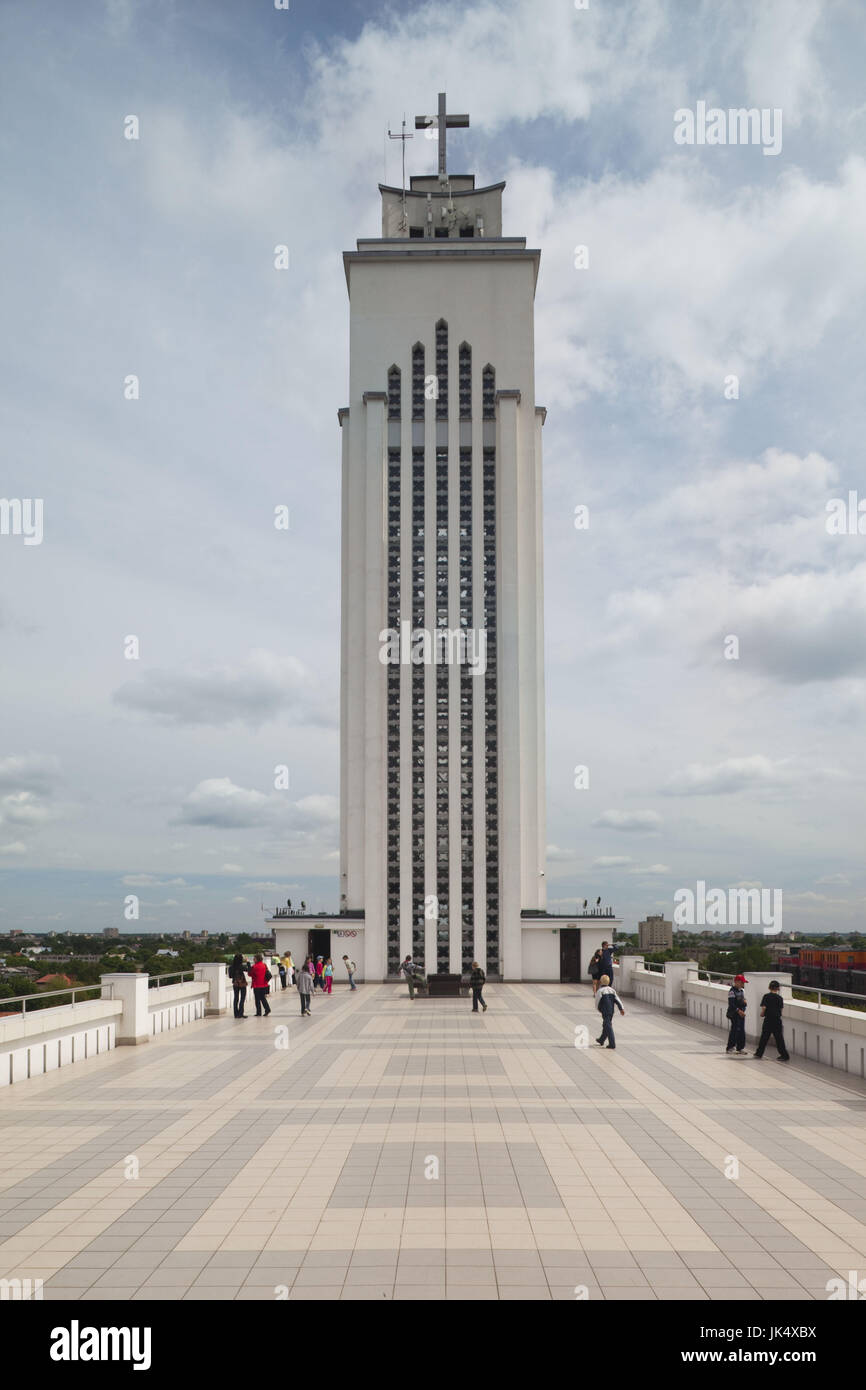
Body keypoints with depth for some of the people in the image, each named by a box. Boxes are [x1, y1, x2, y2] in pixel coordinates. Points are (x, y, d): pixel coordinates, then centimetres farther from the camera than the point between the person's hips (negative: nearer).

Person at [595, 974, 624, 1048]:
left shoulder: (600, 991, -7)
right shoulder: (612, 990, 10)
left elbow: (597, 1003, -4)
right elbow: (617, 1000, 2)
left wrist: (600, 1010, 14)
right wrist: (621, 1008, -2)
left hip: (605, 1011, -7)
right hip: (611, 1010, 7)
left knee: (608, 1027, -6)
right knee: (606, 1025, 21)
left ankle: (612, 1044, -10)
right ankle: (601, 1040, 36)